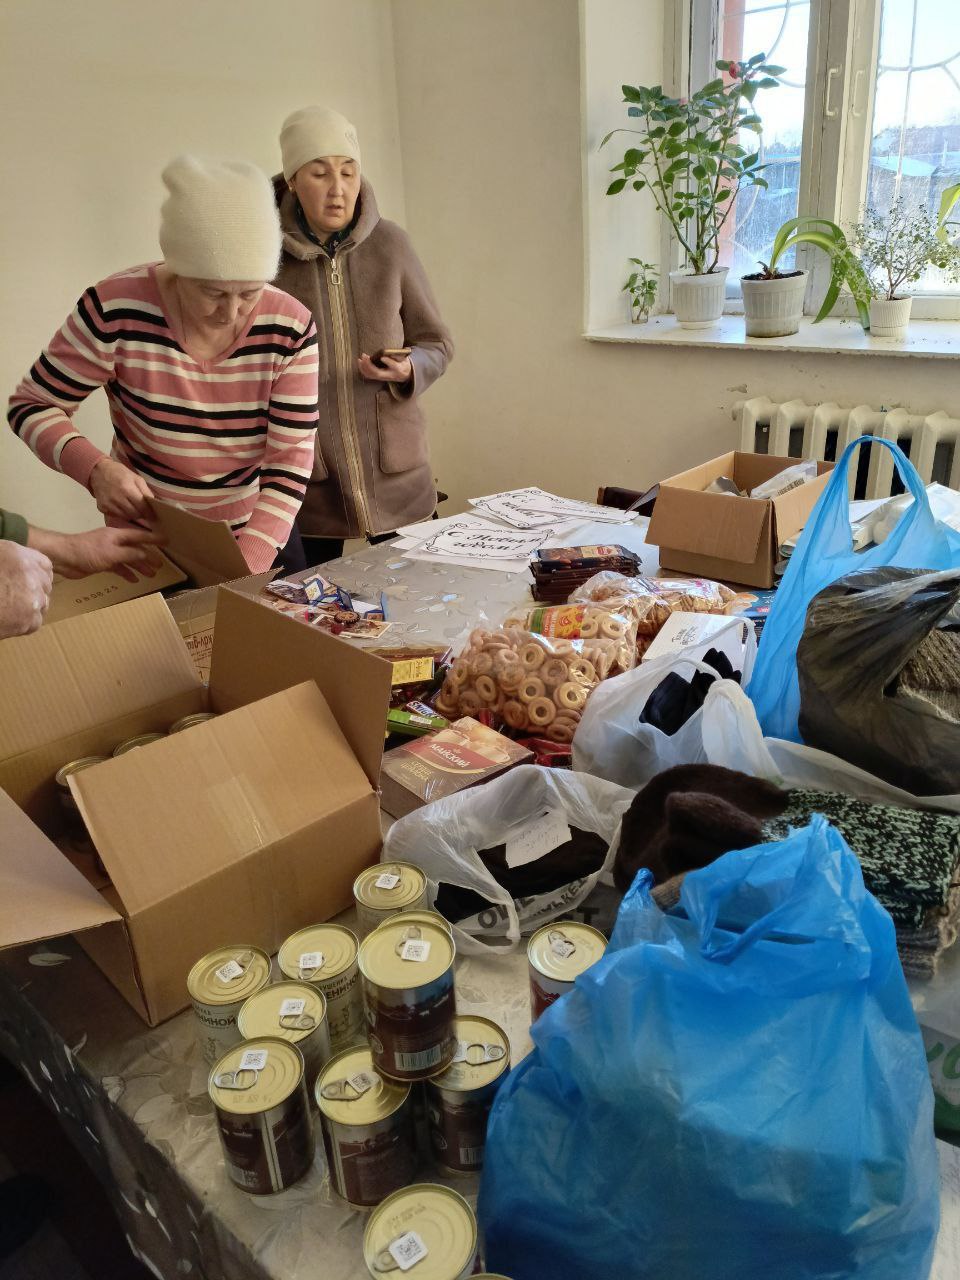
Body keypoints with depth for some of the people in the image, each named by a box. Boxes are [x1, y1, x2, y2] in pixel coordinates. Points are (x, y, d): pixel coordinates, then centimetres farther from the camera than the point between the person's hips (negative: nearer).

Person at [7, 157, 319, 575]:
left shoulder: (290, 329, -17)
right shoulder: (115, 309, -20)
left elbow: (290, 461, -18)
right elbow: (32, 406, -9)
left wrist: (245, 571, -30)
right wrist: (95, 469, -29)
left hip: (261, 534, 2)